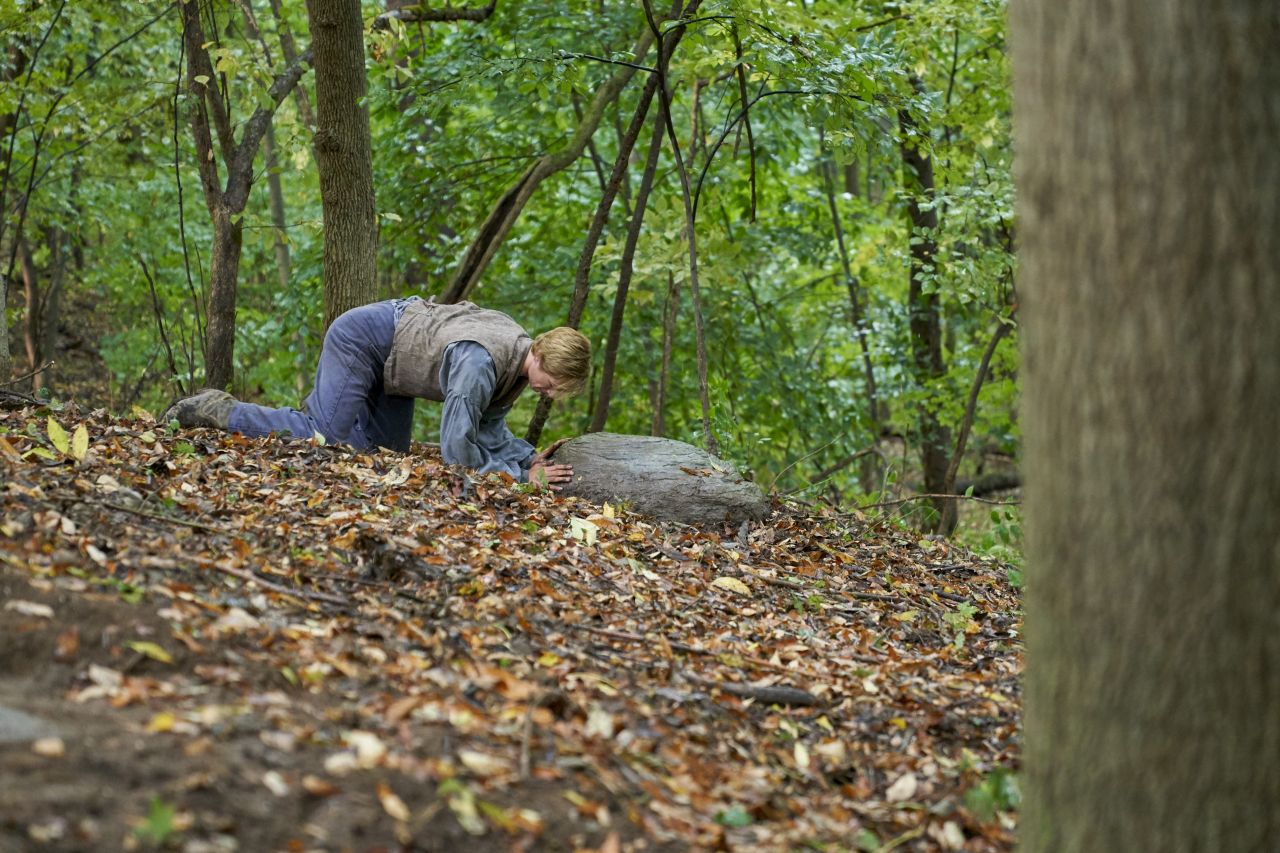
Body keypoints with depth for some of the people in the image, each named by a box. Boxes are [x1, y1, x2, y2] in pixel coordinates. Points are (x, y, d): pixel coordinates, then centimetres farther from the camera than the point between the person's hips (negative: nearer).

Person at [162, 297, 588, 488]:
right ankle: (218, 412, -1)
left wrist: (530, 457, -16)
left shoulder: (521, 352, -7)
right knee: (325, 437, -14)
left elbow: (488, 428, -1)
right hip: (362, 338, -9)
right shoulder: (481, 363, -35)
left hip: (395, 333, 9)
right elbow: (457, 450, -36)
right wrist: (521, 475, -29)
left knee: (387, 446, 11)